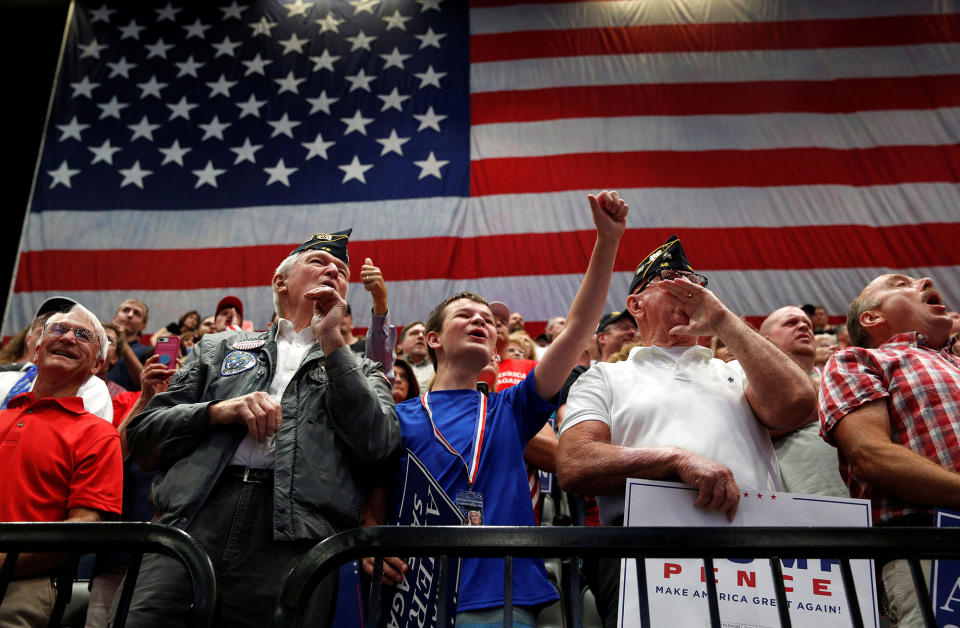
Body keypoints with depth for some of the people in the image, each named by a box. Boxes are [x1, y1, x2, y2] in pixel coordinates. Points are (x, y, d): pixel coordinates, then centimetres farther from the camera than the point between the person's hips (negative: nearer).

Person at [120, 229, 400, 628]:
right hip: (190, 525, 1)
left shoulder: (361, 372, 21)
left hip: (293, 543, -1)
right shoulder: (218, 348, 24)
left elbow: (378, 445, 0)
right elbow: (142, 434, 17)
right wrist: (218, 411, -2)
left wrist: (331, 340, 2)